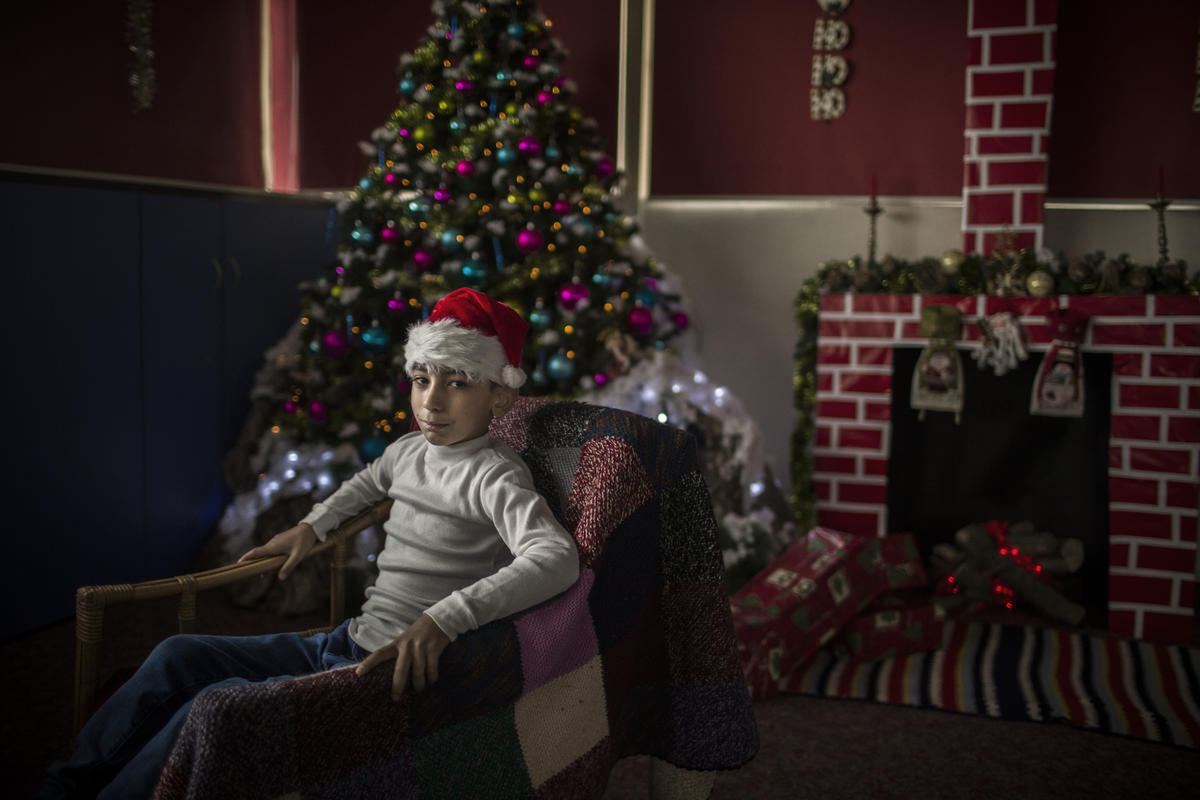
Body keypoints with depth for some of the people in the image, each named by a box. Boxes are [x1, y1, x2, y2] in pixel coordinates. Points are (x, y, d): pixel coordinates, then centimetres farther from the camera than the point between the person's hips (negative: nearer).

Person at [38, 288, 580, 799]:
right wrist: (311, 527, 24)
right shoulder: (409, 450, 10)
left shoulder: (494, 476, -16)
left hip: (399, 670, -9)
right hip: (347, 642, 9)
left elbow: (558, 557, -35)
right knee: (180, 657, 2)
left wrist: (445, 618, -43)